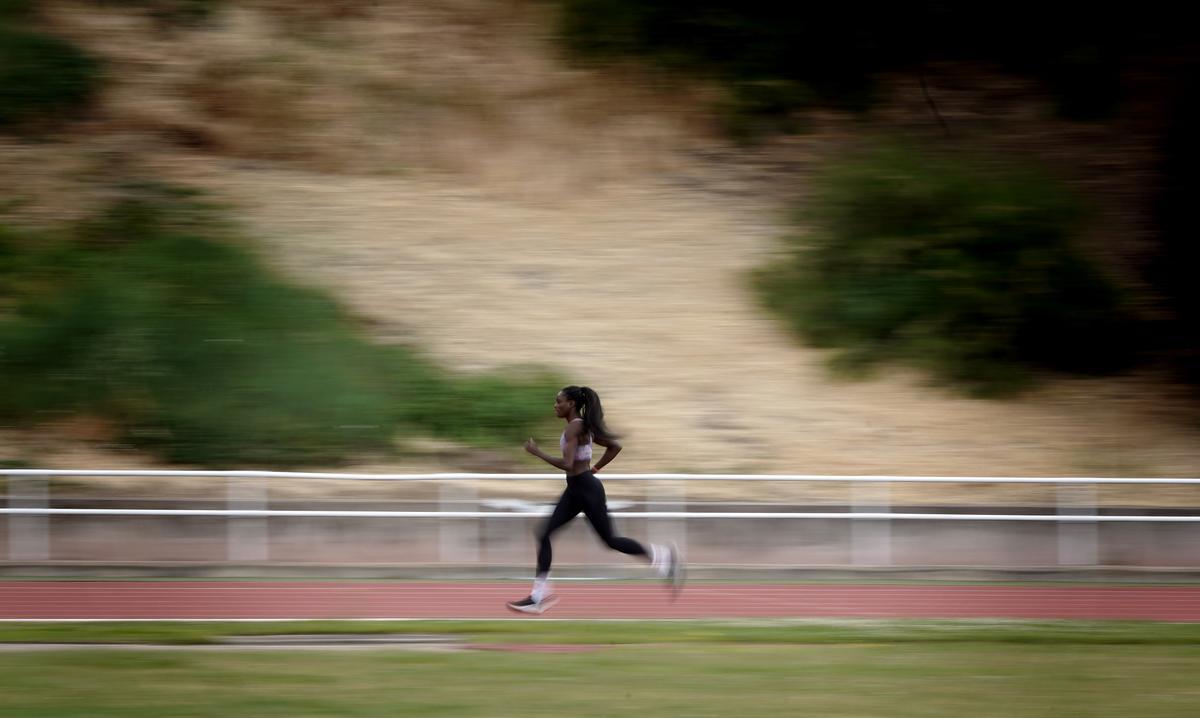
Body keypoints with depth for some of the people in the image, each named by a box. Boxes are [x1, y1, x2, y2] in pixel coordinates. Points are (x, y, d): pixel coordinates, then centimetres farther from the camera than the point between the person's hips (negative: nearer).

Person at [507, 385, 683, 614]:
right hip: (574, 490, 10)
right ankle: (539, 596, 0)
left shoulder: (574, 428, -18)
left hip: (587, 489, -10)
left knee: (610, 539, 2)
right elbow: (615, 446, 17)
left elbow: (567, 464, -28)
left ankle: (665, 556, 15)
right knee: (544, 535, 2)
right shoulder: (583, 426, 11)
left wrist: (536, 452, -18)